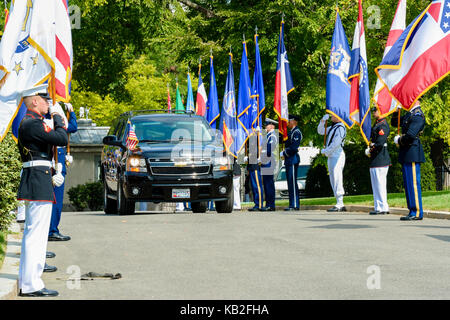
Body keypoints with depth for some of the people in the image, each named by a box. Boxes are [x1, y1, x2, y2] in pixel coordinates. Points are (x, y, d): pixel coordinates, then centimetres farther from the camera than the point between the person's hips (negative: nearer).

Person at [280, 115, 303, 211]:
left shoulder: (296, 132, -12)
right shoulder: (291, 132, 20)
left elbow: (294, 148, -20)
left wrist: (284, 153, -11)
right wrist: (284, 153, 4)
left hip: (293, 160, -10)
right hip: (289, 160, 10)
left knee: (292, 182, -10)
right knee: (290, 182, 10)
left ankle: (295, 205, -11)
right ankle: (292, 204, 12)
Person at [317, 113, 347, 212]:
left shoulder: (340, 128, -13)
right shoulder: (332, 127, 17)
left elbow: (336, 144, -20)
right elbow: (320, 131, 28)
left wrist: (325, 151, -10)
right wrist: (323, 121, 11)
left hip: (337, 156, -10)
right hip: (331, 156, 10)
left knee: (337, 180, -11)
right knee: (333, 181, 10)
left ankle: (339, 205, -11)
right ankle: (340, 204, 14)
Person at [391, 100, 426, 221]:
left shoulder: (418, 115, -12)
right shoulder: (409, 115, 18)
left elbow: (410, 135, -23)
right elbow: (394, 122, 30)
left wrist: (399, 141, -6)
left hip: (412, 153, -10)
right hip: (406, 155, 10)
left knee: (413, 183, -9)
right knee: (408, 183, 10)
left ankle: (417, 213, -7)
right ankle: (412, 211, 14)